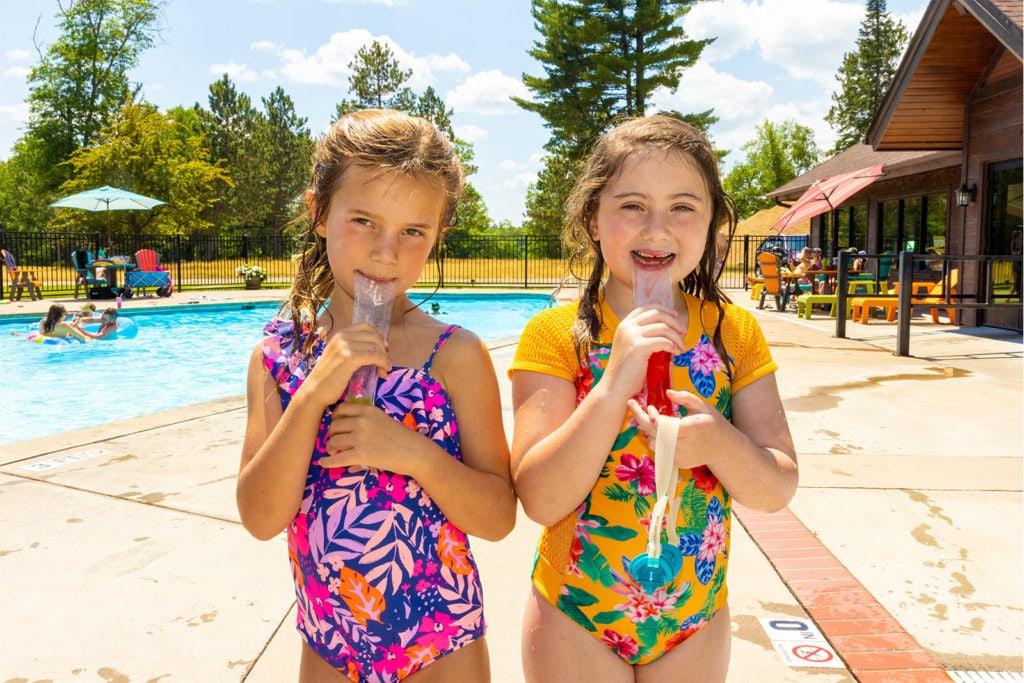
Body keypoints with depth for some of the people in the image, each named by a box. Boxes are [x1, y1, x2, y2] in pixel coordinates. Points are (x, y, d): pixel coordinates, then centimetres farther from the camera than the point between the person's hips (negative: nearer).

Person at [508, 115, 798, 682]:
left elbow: (778, 492, -4)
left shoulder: (736, 333, -4)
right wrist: (615, 382, -30)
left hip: (697, 622, 3)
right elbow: (540, 500, -19)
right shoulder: (555, 334, -13)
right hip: (575, 620, -2)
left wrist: (719, 444, -25)